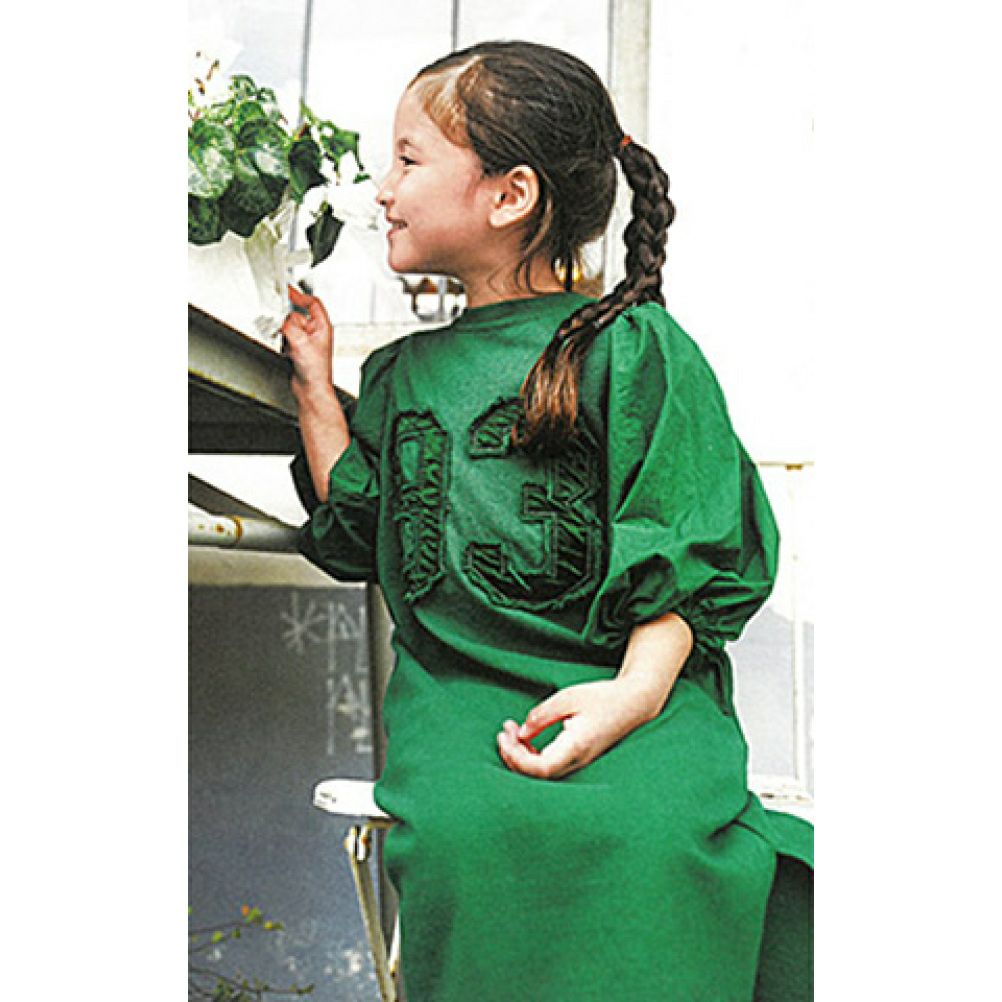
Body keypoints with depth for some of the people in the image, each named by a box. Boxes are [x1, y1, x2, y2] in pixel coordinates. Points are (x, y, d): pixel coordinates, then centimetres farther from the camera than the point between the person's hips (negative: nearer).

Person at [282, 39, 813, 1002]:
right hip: (455, 692, 3)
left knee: (652, 832, -35)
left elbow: (689, 563, -3)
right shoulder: (405, 373, 20)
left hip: (622, 684, -3)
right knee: (467, 824, -32)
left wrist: (631, 694, -20)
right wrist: (313, 385, 21)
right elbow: (357, 536, 25)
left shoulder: (635, 348, 3)